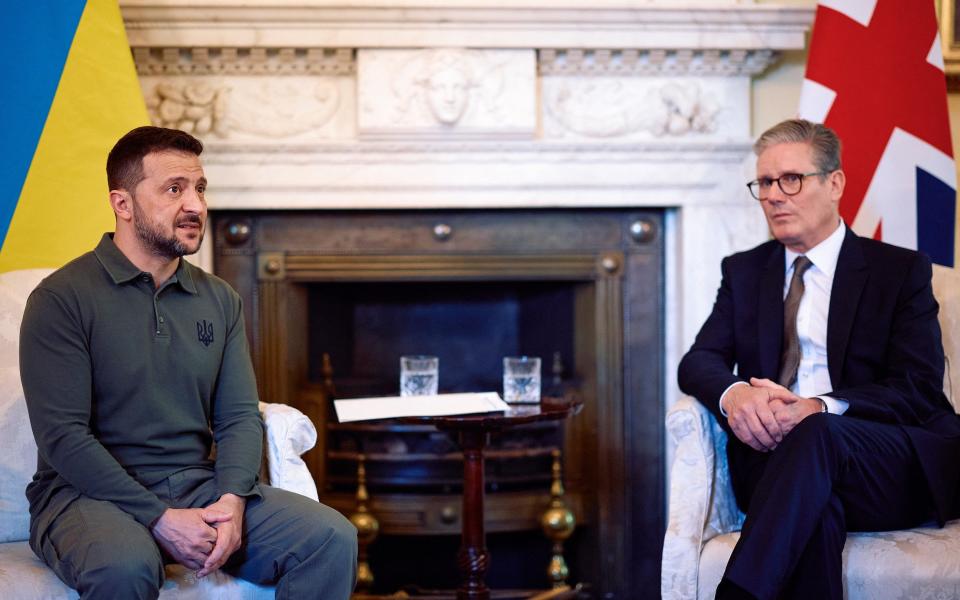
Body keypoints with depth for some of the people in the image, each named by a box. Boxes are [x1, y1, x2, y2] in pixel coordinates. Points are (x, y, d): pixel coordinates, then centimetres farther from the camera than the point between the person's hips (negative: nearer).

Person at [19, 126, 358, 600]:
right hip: (90, 492, -5)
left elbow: (239, 416, 8)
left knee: (332, 538, -17)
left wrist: (232, 499, -13)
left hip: (199, 486, 5)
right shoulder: (62, 299, -6)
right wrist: (160, 519, -21)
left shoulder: (220, 299, 12)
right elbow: (63, 434, -13)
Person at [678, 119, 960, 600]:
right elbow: (698, 361, 11)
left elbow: (919, 391, -2)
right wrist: (732, 394, -17)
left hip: (897, 469, -1)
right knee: (817, 504, -37)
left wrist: (818, 409, -22)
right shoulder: (744, 271, 21)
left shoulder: (901, 271, 9)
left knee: (817, 432, -38)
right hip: (776, 456, 2)